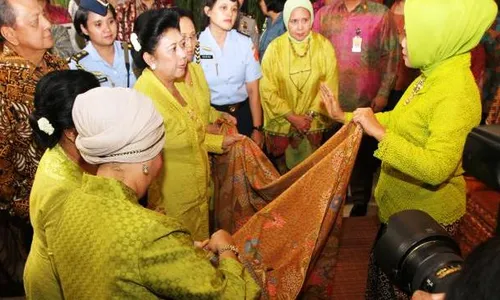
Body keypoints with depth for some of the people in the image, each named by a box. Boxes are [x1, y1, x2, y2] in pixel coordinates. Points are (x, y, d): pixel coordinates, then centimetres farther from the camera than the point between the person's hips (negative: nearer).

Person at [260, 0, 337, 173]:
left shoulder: (324, 46, -11)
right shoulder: (275, 48, -14)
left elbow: (329, 86, -6)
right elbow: (268, 90, -11)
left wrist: (310, 116, -11)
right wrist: (292, 117, -13)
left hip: (313, 123, 1)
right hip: (281, 122, -1)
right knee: (282, 168, 13)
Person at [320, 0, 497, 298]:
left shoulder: (457, 93, -28)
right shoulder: (432, 77, 1)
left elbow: (436, 169, -37)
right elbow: (398, 120, 13)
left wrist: (379, 132, -35)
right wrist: (345, 117, 10)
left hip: (426, 214, -8)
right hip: (402, 203, 8)